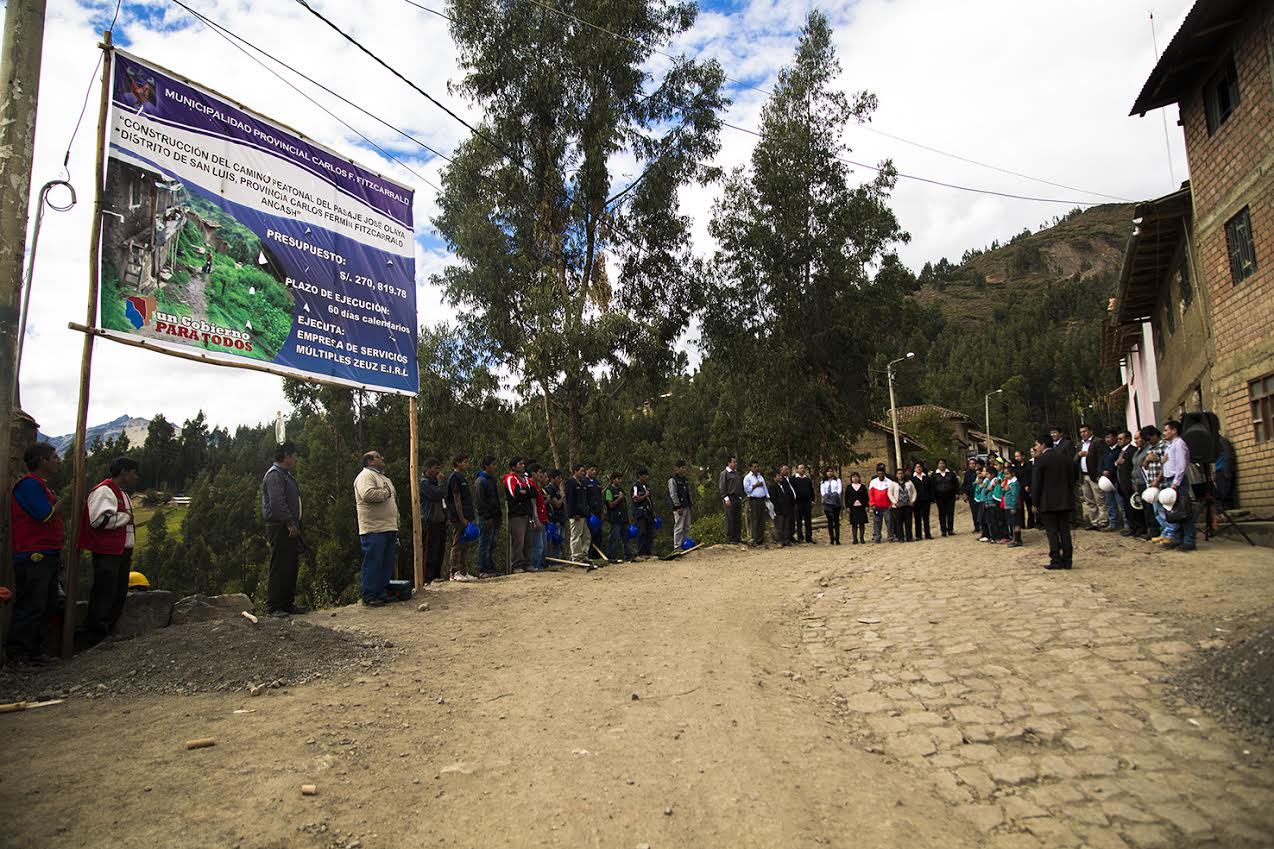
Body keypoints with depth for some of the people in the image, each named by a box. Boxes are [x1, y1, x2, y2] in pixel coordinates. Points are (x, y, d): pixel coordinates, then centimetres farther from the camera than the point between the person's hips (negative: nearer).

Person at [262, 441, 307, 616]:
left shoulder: (286, 475, 22)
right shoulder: (275, 474, -10)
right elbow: (277, 502, -21)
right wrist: (290, 523, -23)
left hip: (290, 528, 10)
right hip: (280, 527, -10)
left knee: (291, 566, 12)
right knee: (279, 568, -8)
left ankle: (288, 603, 18)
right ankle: (273, 607, -4)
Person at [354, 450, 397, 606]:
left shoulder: (385, 478, 23)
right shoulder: (365, 475, -7)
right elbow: (368, 494, -26)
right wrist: (385, 493, -10)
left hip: (389, 528, 9)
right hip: (373, 529, -9)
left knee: (387, 564, 12)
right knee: (372, 564, -6)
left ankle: (383, 593, 19)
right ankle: (369, 597, 0)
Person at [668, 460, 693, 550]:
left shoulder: (686, 479, 16)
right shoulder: (672, 480, -9)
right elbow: (673, 495, -14)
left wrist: (691, 503, 14)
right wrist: (679, 507, -17)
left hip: (687, 507, 8)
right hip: (679, 508, -8)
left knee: (687, 528, 11)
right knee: (679, 528, -8)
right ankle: (677, 547, -4)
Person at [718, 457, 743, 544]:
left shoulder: (737, 473, 18)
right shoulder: (724, 473, -4)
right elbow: (722, 487, -9)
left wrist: (741, 497, 16)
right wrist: (726, 499, -16)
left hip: (738, 499, 7)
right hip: (730, 499, -7)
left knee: (738, 519, 8)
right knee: (730, 519, -4)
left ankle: (738, 537, 16)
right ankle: (729, 539, 2)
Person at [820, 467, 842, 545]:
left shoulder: (837, 480, 15)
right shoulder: (823, 482, 18)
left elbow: (839, 490, 5)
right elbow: (822, 492, 8)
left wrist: (836, 495, -12)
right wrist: (825, 495, -10)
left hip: (836, 502, -1)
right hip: (827, 502, 2)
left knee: (836, 520, -6)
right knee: (830, 521, -1)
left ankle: (837, 539, -8)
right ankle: (831, 539, -1)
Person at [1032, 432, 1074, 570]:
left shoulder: (1041, 460, -10)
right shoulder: (1066, 458, 9)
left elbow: (1036, 483, -11)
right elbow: (1072, 480, 13)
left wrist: (1035, 503, -4)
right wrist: (1070, 497, 18)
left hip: (1048, 502, -6)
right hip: (1065, 501, 6)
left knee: (1052, 531, -2)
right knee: (1064, 530, 8)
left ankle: (1056, 561, -3)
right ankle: (1067, 560, 10)